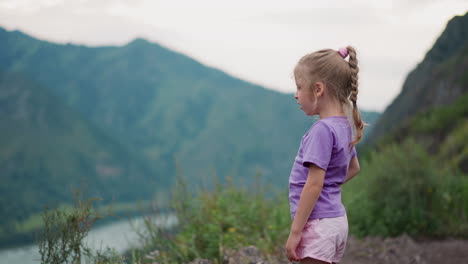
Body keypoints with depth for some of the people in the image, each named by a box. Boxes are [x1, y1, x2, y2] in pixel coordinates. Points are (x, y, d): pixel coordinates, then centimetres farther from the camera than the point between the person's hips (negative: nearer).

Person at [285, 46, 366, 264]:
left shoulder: (322, 130, -18)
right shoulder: (344, 125, 9)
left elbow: (314, 184, -21)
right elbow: (353, 168, 25)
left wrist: (295, 233, -18)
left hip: (318, 224, -9)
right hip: (337, 220, 10)